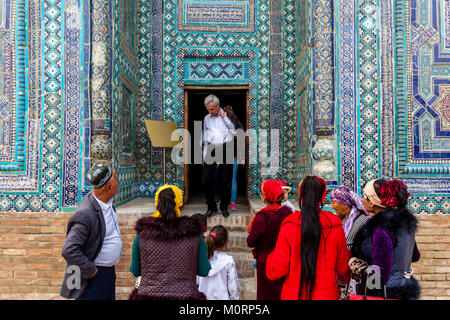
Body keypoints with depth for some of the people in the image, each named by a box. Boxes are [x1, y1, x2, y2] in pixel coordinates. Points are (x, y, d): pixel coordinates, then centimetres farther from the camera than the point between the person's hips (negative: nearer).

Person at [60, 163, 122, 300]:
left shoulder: (107, 201, -2)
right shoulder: (86, 214, -29)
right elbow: (69, 250, -30)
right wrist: (91, 271, -20)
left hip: (109, 272, 9)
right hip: (93, 277, -9)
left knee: (110, 297, 21)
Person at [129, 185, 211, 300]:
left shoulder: (142, 235, -8)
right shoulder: (194, 235, -9)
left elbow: (135, 272, 2)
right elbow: (204, 272, -1)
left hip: (148, 294, 1)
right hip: (185, 294, -1)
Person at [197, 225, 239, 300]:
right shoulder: (228, 261, -15)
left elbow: (196, 282, 2)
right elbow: (233, 286, -8)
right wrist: (235, 298, 7)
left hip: (203, 297, 3)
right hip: (222, 297, -3)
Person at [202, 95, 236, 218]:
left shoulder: (227, 115, 7)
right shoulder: (207, 118, 16)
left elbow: (234, 131, -5)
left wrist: (224, 118, -5)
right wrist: (205, 155, 15)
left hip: (225, 149, -3)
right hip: (211, 149, 3)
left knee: (225, 181, 1)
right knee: (207, 179, -3)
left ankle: (224, 207, 16)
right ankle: (211, 207, 11)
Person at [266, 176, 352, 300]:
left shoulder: (289, 225, -16)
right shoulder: (335, 225, -9)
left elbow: (276, 271, -13)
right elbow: (342, 266, 4)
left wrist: (272, 256, 8)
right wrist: (345, 278, 26)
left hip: (294, 294, -1)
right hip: (327, 294, 2)